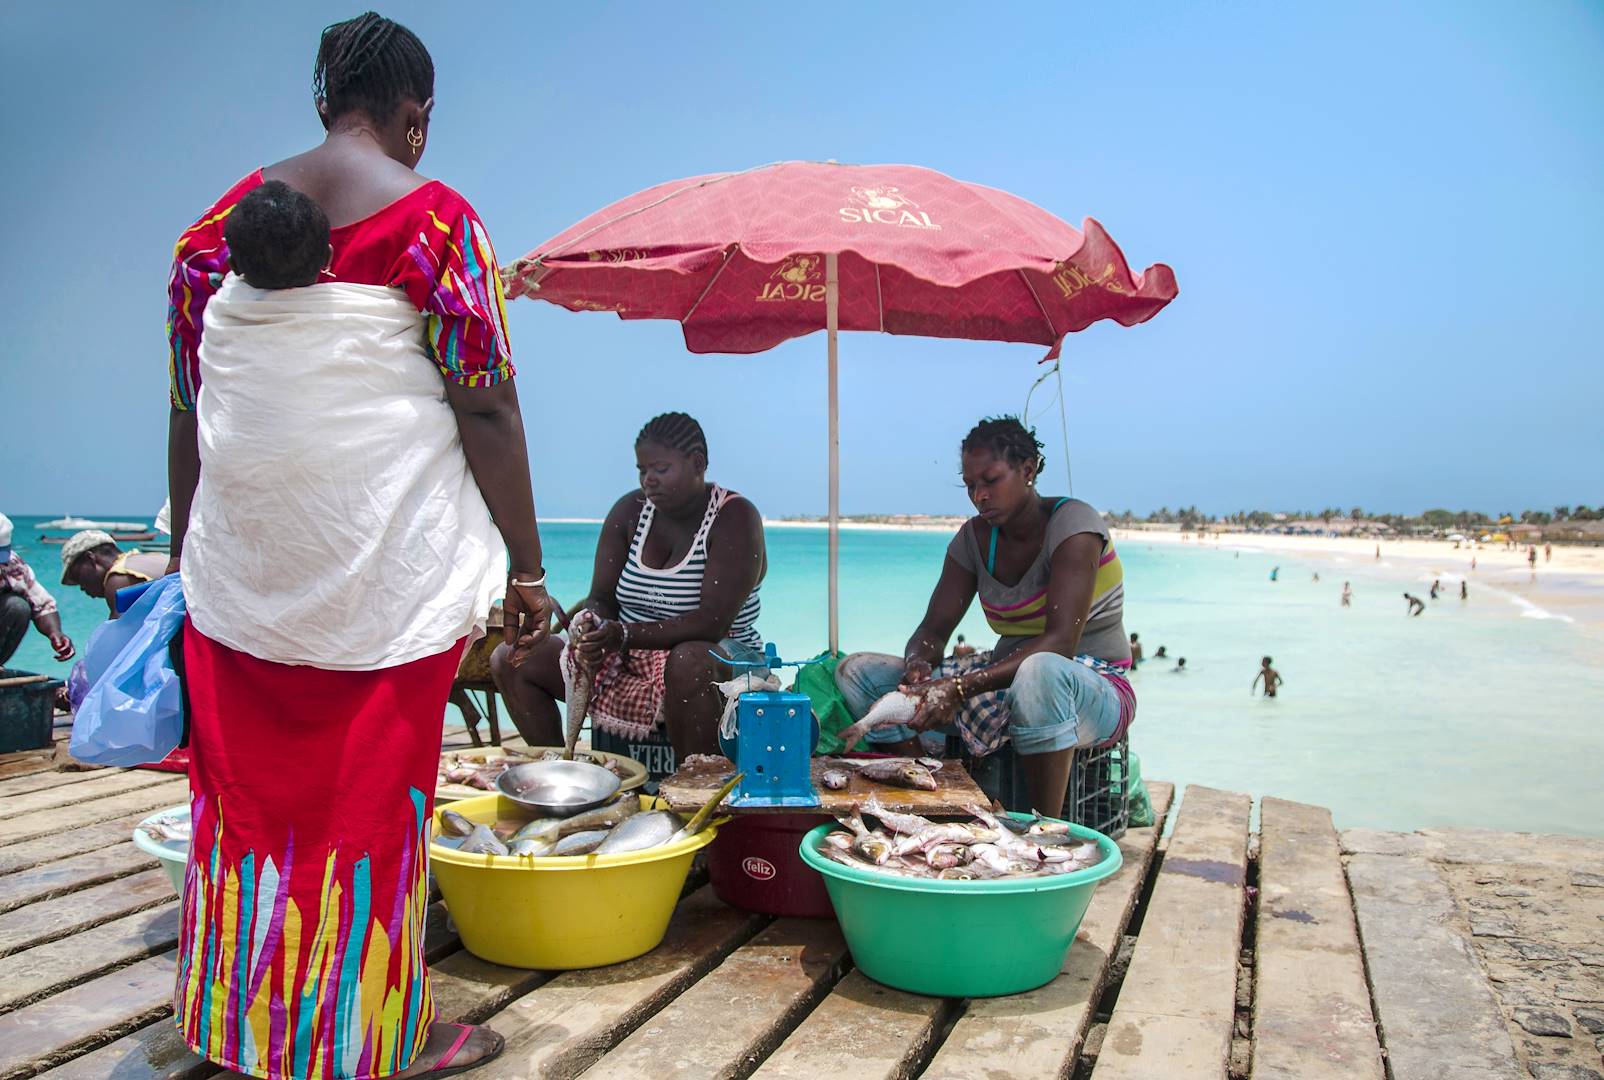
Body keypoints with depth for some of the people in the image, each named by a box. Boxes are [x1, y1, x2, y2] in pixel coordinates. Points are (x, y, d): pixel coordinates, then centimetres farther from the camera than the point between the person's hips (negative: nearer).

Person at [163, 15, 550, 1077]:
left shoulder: (216, 224, 10)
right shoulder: (433, 217, -5)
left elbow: (187, 414, 12)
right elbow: (486, 405, -10)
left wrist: (185, 558, 19)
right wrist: (525, 569, -5)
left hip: (239, 564, 5)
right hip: (391, 561, -5)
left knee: (248, 784, 15)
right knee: (377, 792, 5)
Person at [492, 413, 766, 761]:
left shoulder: (735, 518, -13)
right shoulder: (629, 510, 4)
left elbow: (713, 622, -22)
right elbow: (601, 599, 2)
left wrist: (625, 634, -32)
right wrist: (593, 633, -23)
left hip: (717, 657, -6)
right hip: (628, 659, 6)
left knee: (689, 661, -43)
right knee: (509, 660, -3)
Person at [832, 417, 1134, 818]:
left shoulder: (1072, 523, -15)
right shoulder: (975, 537, 5)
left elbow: (1060, 642, -26)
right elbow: (933, 629, 2)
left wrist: (961, 686, -36)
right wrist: (918, 664, -24)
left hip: (1096, 691, -6)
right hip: (1008, 680, 6)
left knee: (1039, 671, -44)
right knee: (857, 672, -6)